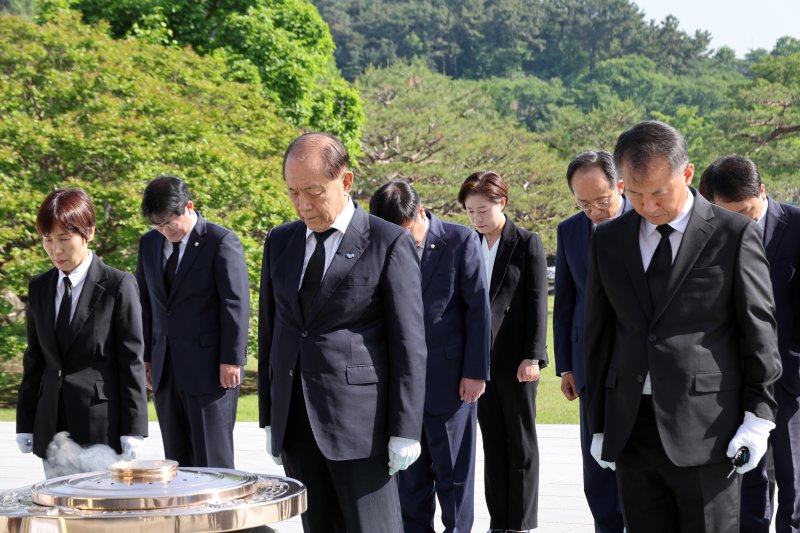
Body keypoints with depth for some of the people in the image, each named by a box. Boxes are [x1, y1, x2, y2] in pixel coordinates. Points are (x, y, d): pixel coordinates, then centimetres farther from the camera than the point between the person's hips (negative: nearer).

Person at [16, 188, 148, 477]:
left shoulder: (118, 286, -5)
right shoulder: (39, 288, 11)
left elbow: (132, 361, -6)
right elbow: (34, 359, 14)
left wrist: (133, 430, -9)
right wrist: (25, 424, 11)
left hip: (102, 425, -5)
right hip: (51, 429, 5)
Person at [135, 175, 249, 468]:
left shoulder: (221, 242, -7)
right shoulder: (149, 244, 11)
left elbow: (236, 305, -10)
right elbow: (146, 304, 17)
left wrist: (232, 360, -13)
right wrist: (146, 356, 13)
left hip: (211, 368, -6)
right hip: (165, 370, 6)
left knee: (212, 459, -4)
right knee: (177, 462, 8)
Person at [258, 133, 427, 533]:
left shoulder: (389, 243, -5)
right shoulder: (280, 242, 11)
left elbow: (408, 342, -7)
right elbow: (270, 329, 15)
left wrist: (404, 430, -10)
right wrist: (268, 418, 13)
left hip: (360, 420, -5)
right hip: (294, 422, 5)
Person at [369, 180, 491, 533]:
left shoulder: (461, 241, -6)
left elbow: (478, 308, -6)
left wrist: (476, 371, -9)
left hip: (449, 378, -3)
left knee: (453, 470, 6)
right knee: (408, 474, 9)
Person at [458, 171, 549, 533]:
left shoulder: (527, 244, -3)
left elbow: (537, 303, -7)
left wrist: (532, 356, -13)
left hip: (516, 359, -4)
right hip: (480, 360, 4)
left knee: (521, 444, 3)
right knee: (492, 444, 8)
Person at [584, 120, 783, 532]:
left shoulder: (734, 235, -2)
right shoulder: (608, 241, 10)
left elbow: (759, 329, 0)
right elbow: (598, 336, 13)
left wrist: (759, 415, -4)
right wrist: (599, 424, 12)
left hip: (705, 430, -4)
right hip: (631, 429, 4)